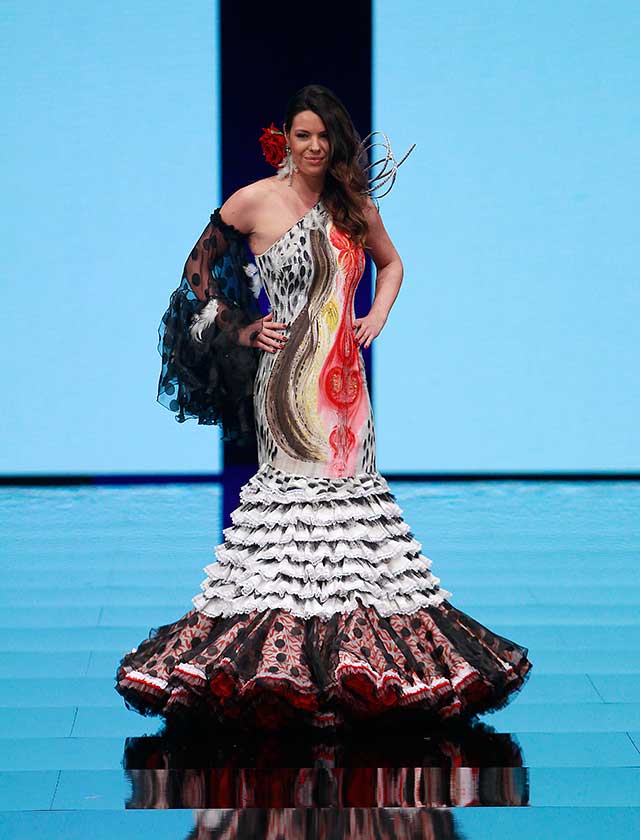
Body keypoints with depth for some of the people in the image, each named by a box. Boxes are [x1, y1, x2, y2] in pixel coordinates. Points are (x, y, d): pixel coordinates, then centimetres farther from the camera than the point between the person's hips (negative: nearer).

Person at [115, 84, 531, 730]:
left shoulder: (355, 206, 11)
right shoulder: (255, 201, -2)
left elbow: (390, 263, 28)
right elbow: (200, 266, 8)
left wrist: (378, 316, 11)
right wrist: (240, 331, 1)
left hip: (344, 376, 5)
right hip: (288, 373, -5)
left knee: (350, 493, 2)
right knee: (296, 492, -9)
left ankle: (347, 653, 7)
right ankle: (283, 657, -6)